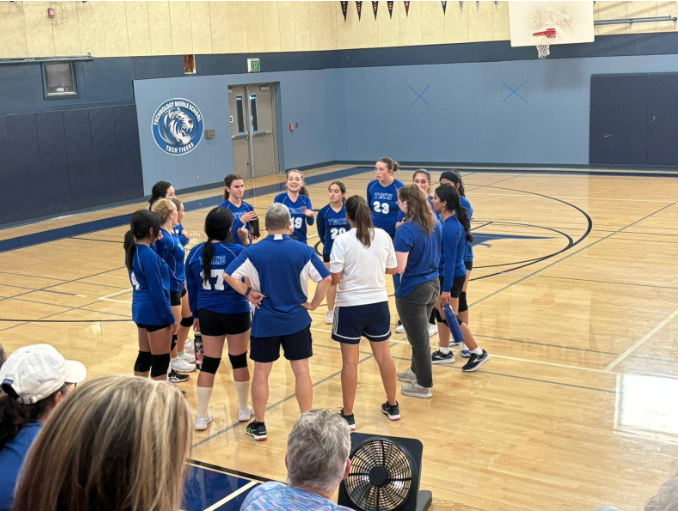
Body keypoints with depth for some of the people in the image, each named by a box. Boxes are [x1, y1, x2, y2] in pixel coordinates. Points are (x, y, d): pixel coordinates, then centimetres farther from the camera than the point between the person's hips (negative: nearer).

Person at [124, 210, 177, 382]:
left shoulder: (133, 250, 3)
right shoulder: (149, 255, -22)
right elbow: (157, 291, -20)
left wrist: (153, 242, 8)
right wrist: (171, 318, -13)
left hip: (140, 309, 9)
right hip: (154, 312, -9)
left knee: (144, 356, 18)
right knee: (161, 360, 2)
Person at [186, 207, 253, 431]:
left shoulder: (196, 253, -3)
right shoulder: (238, 251, -15)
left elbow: (191, 288, 5)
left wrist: (196, 314, 16)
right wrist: (247, 242, 7)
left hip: (208, 314, 3)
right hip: (236, 313, -3)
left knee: (209, 363, 10)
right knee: (239, 360, 14)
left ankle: (202, 417, 13)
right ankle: (244, 409, 29)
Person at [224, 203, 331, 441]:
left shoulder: (254, 251, -9)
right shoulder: (303, 250, -9)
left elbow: (229, 275, -13)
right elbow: (326, 279, -11)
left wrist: (248, 293, -3)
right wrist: (314, 304, -1)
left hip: (265, 322, 0)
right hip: (297, 321, 0)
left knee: (261, 373, 11)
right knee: (301, 371, 8)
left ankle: (259, 425, 19)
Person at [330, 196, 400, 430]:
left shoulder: (343, 240, -15)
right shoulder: (383, 236, -3)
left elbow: (335, 278, -15)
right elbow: (392, 269, 7)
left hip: (350, 306, -4)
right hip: (378, 304, 4)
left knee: (350, 361, 4)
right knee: (384, 356, 17)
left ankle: (348, 415, 12)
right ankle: (392, 407, 30)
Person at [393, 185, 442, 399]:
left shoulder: (405, 230, -23)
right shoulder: (435, 224, 1)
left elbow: (399, 267, -24)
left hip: (412, 291, -8)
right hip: (433, 285, 8)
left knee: (419, 338, 7)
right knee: (419, 334, 25)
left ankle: (424, 385, 21)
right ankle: (417, 371, 43)